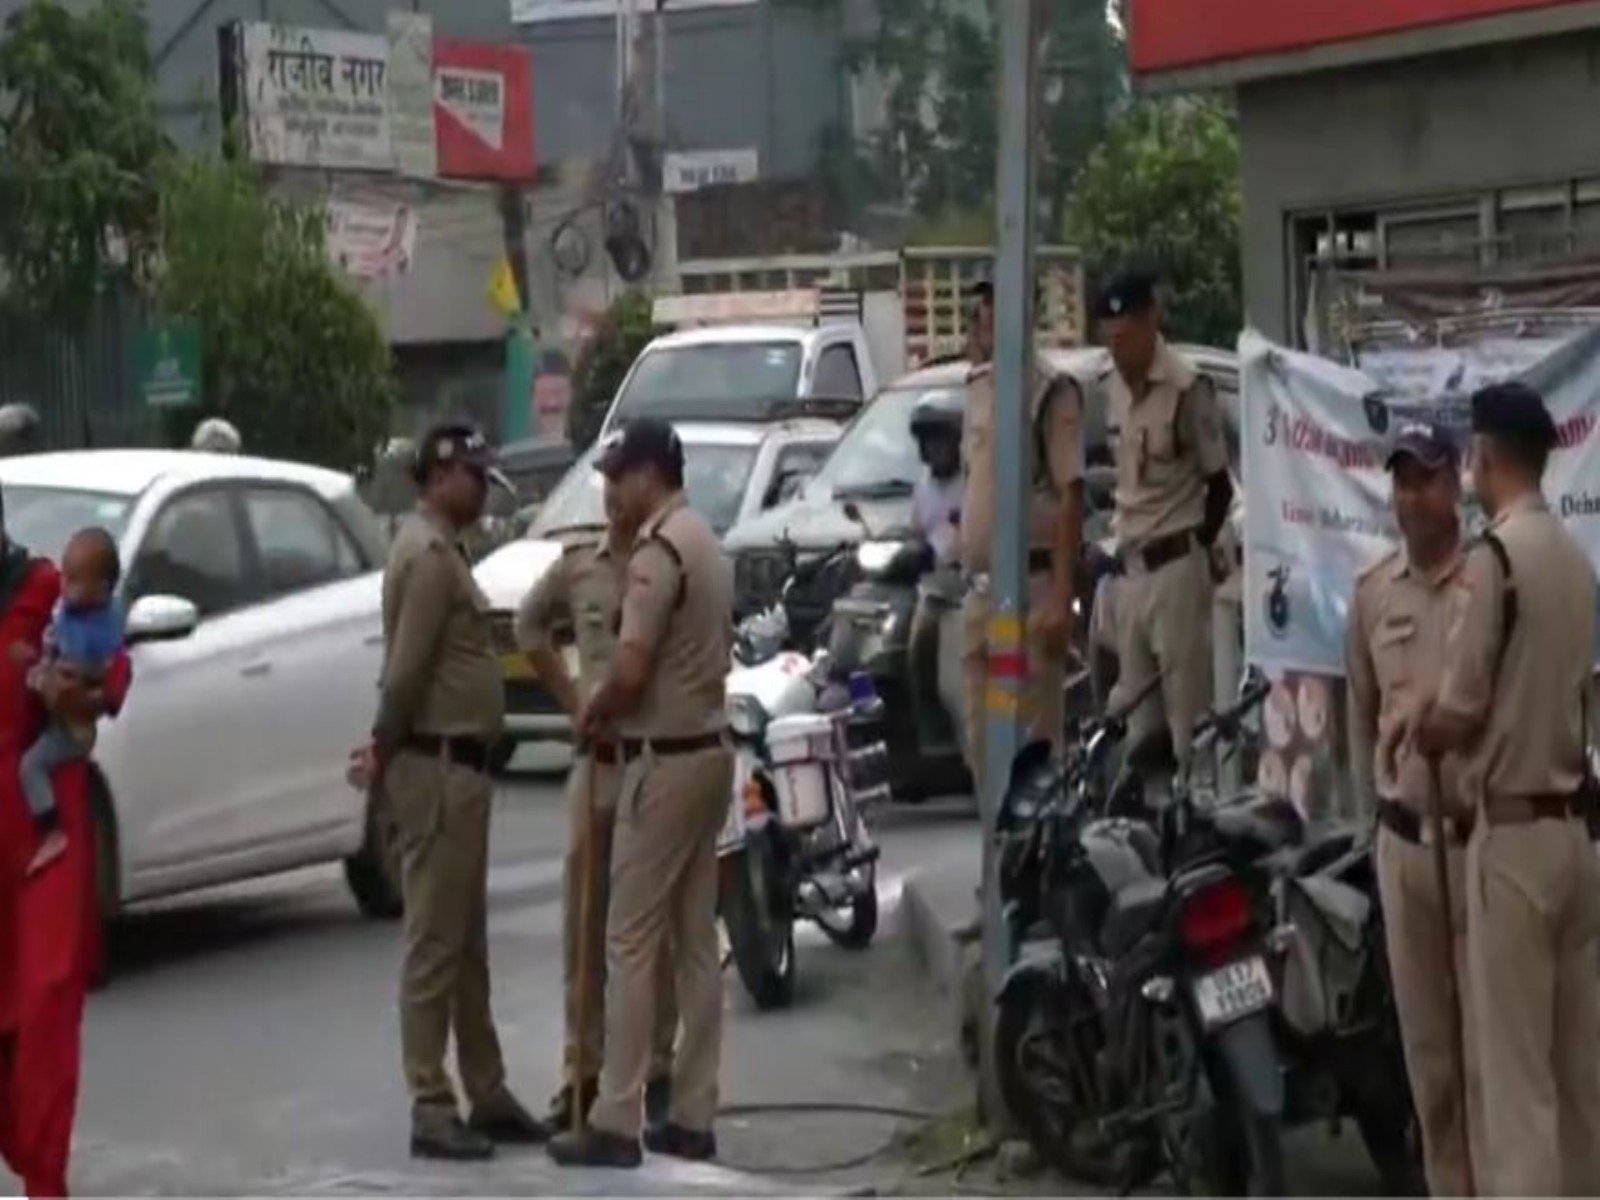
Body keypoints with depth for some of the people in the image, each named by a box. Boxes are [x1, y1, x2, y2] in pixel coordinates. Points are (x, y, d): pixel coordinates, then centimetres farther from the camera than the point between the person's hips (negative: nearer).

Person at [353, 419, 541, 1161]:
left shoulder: (441, 549, 17)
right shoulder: (428, 553, -16)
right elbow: (406, 670, -20)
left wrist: (388, 747, 10)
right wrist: (387, 751, -10)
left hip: (459, 764, 10)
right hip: (438, 765, -10)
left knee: (468, 944, 14)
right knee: (435, 942, -6)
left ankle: (486, 1093, 21)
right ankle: (432, 1107, -3)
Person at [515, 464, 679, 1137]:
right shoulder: (575, 569, 7)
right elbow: (530, 626, 23)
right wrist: (570, 698, 14)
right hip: (596, 758, 4)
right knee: (585, 922, 7)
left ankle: (658, 1069, 12)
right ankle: (581, 1072, 14)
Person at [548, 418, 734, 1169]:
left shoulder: (658, 551, -17)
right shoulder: (705, 544, 13)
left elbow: (631, 671, -23)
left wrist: (591, 714, -3)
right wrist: (619, 712, 16)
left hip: (665, 760, -9)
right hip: (707, 749, 9)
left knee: (632, 943, -6)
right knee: (697, 942, 9)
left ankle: (616, 1122, -5)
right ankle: (691, 1116, 12)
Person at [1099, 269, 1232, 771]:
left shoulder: (1187, 389, -14)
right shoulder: (1114, 386, 9)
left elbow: (1219, 484, -5)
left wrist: (1199, 549, 4)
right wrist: (1123, 538, 11)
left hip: (1175, 565, -8)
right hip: (1131, 566, 8)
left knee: (1186, 708, -7)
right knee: (1137, 714, 10)